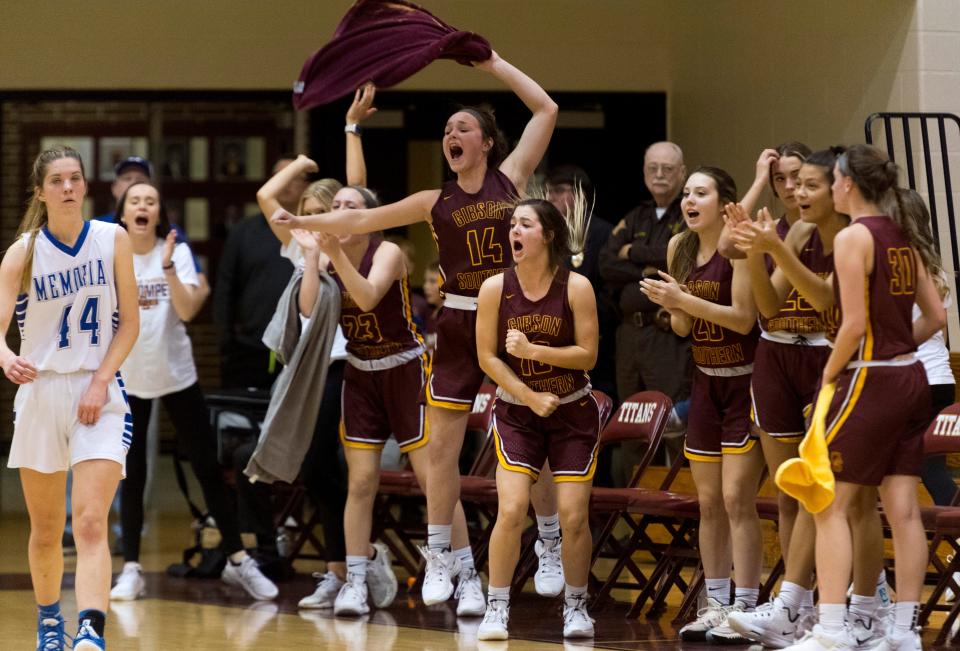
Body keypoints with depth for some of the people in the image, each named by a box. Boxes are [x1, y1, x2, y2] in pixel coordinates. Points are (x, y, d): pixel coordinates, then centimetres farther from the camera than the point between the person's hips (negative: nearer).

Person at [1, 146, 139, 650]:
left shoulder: (113, 240, 0)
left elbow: (130, 324, 3)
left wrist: (100, 382, -9)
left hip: (99, 394, -1)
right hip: (40, 391, 1)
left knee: (91, 523, -16)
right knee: (45, 530, 11)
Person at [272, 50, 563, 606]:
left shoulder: (510, 179, 0)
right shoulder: (436, 202, 5)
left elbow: (547, 110, -3)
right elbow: (362, 220, 6)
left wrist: (494, 64, -1)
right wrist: (304, 222, -3)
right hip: (459, 325, 2)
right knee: (442, 445, 0)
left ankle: (554, 548, 18)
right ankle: (442, 557, 8)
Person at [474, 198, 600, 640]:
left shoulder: (576, 287, -11)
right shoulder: (495, 288, -8)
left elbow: (588, 355, -11)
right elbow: (488, 357, -4)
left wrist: (532, 350, -23)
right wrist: (530, 396, -11)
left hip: (572, 413, 0)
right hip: (517, 411, 0)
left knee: (573, 517, -4)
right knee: (511, 509, -14)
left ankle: (575, 606, 16)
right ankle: (497, 607, -3)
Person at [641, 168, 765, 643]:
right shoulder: (679, 247, 5)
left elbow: (744, 318, -20)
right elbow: (683, 327, 9)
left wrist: (685, 299, -25)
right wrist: (671, 306, -13)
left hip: (746, 382, -7)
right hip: (706, 381, 7)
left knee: (736, 498, -10)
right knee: (709, 502, 8)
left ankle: (745, 610, -6)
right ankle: (716, 605, 15)